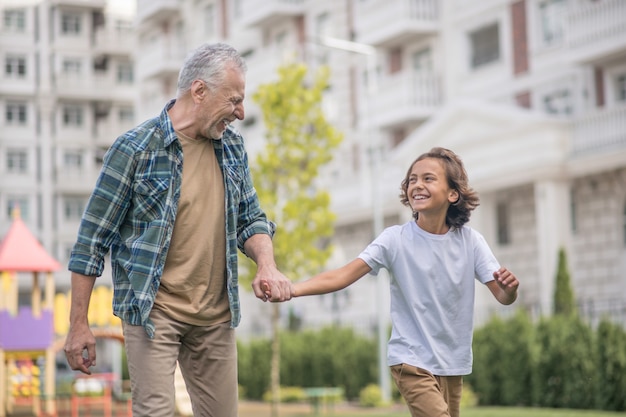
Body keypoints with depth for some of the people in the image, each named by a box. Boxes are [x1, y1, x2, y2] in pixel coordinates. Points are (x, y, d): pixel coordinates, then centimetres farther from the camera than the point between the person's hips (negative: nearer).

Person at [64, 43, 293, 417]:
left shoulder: (233, 146, 7)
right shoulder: (136, 148, -11)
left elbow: (250, 218, 15)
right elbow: (92, 239, -8)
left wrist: (266, 264, -8)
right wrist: (79, 324, -8)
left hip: (216, 315, 6)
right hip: (154, 312, -5)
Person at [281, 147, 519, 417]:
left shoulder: (470, 241, -4)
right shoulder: (396, 240, -11)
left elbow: (503, 296, -5)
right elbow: (343, 276, -19)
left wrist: (509, 288, -30)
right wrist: (291, 289, -34)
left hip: (453, 363, 4)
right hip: (411, 361, -4)